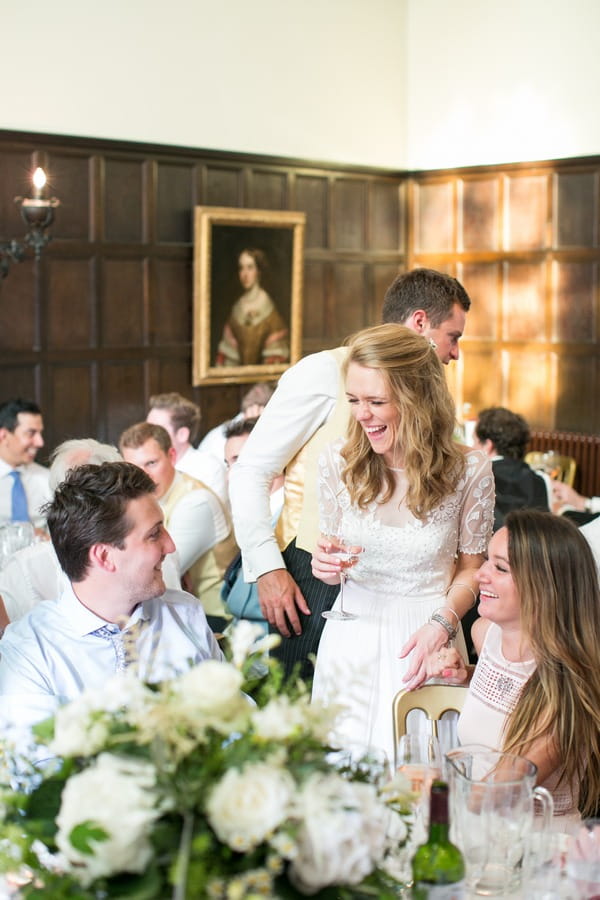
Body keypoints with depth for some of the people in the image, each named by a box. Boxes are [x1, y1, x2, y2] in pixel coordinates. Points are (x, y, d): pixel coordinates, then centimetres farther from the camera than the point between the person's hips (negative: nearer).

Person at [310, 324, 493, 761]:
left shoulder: (469, 469, -10)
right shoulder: (338, 460, -6)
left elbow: (470, 568, 1)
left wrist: (441, 625, -16)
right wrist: (326, 565, -14)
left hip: (427, 636, -2)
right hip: (351, 635, 2)